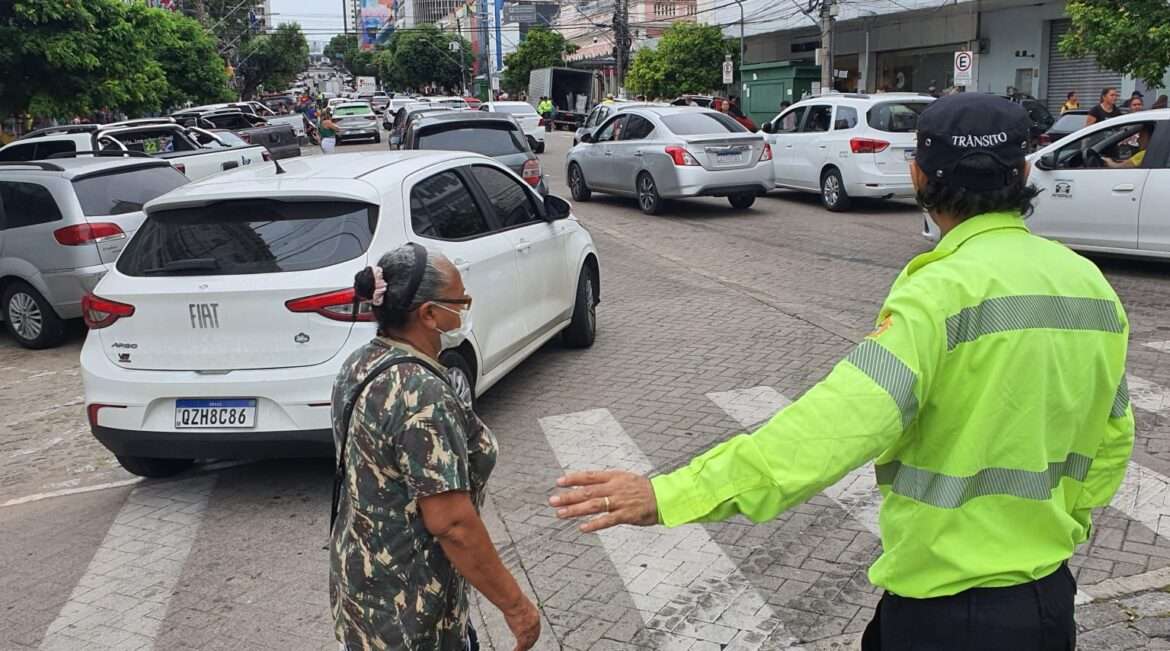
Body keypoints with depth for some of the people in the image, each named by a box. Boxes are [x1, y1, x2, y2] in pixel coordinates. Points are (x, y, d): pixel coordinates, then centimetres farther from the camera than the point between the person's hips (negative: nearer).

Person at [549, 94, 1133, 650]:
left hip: (948, 603, -6)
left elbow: (841, 420, -36)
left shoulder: (945, 289, -23)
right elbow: (1111, 441, 10)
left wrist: (673, 494, -38)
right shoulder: (1090, 283, 0)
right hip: (1051, 594, 7)